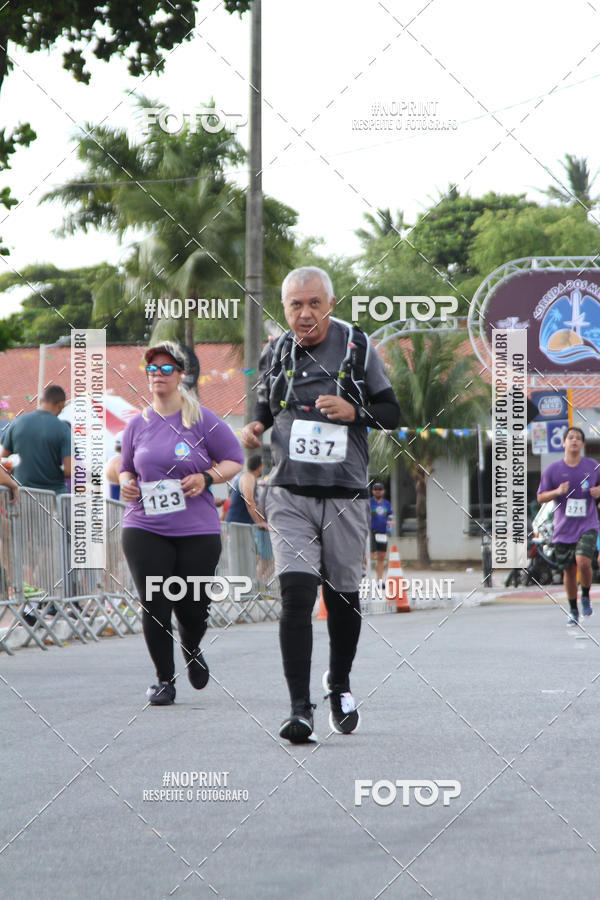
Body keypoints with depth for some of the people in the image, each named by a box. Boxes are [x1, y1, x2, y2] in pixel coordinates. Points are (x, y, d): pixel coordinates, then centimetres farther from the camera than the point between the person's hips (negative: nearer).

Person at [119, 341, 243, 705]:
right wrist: (126, 483, 0)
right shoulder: (137, 425, 10)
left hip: (197, 529, -2)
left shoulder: (203, 420, 0)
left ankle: (192, 650, 34)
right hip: (145, 528, 2)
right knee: (155, 606, -6)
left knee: (193, 607, 0)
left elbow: (235, 460, 5)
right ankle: (164, 679, 7)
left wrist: (207, 478, -12)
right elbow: (127, 468, 23)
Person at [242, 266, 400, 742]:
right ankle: (300, 710, -17)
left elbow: (392, 413, 3)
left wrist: (353, 411, -15)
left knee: (343, 595, 11)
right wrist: (255, 426, 1)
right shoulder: (276, 353, 5)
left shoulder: (357, 346, -1)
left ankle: (340, 685, 38)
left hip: (345, 495, 0)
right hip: (290, 493, 0)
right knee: (296, 594, -14)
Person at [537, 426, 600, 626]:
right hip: (564, 528, 1)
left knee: (583, 561, -22)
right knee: (568, 570, 6)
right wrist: (557, 492, -14)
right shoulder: (553, 469, 0)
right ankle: (573, 611, 22)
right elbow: (541, 497, 5)